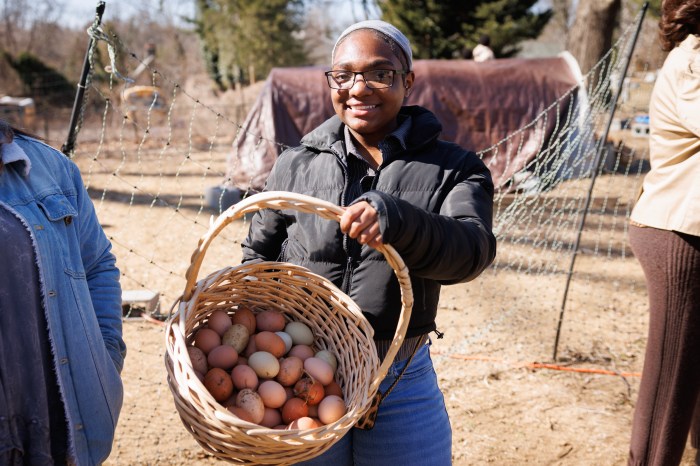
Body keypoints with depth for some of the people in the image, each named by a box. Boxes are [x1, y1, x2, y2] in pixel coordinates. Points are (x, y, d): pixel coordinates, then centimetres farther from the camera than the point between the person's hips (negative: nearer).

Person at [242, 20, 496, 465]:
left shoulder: (453, 170, -1)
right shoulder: (294, 165, 4)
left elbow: (473, 249, -20)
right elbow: (258, 260, 13)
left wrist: (393, 218, -39)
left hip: (404, 387, -1)